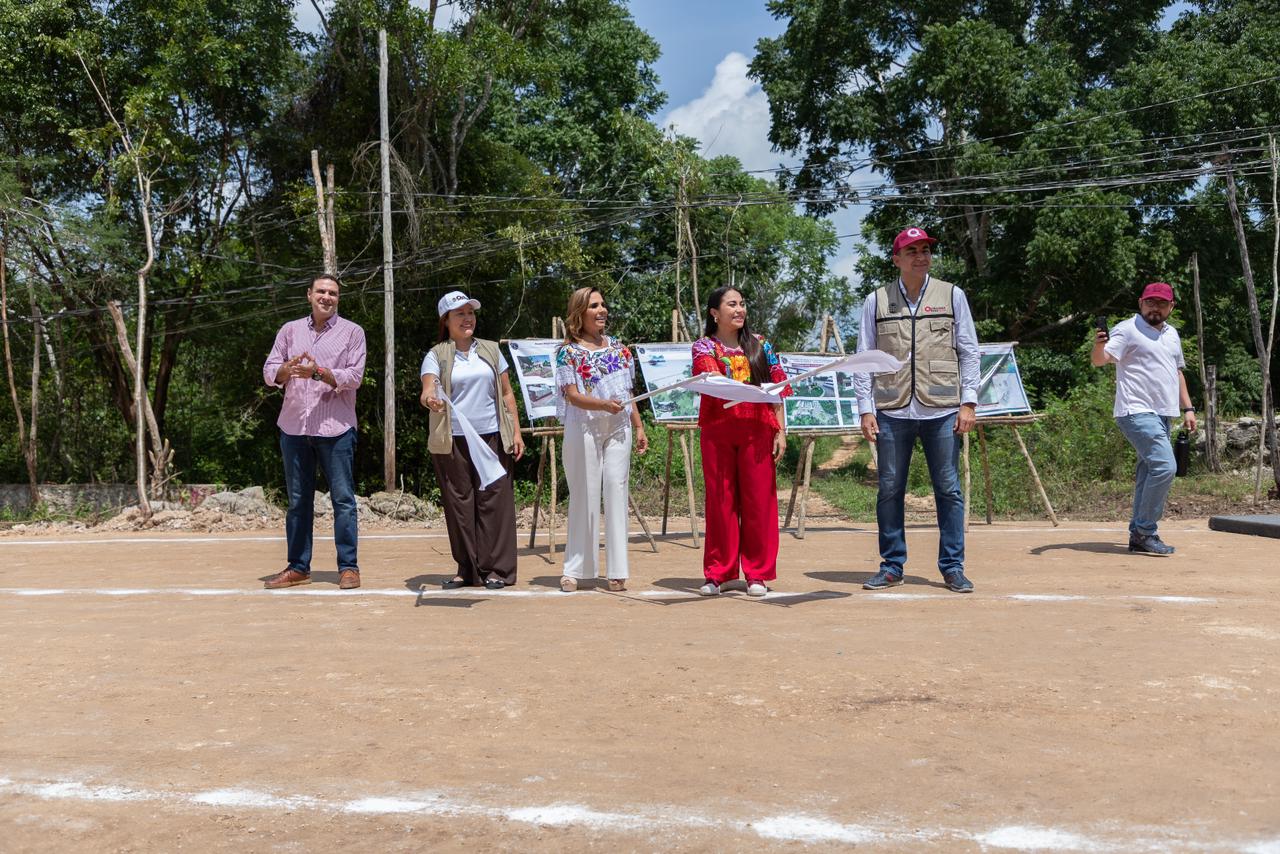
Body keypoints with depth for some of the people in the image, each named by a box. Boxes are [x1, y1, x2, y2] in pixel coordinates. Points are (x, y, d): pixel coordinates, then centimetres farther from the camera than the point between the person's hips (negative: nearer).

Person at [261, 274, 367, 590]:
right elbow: (269, 372, 8)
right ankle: (298, 567, 16)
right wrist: (288, 368, -13)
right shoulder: (290, 330, 13)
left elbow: (354, 376, -5)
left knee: (343, 498, -2)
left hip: (335, 427, -3)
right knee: (298, 500, 9)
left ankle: (348, 567, 4)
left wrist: (319, 372, -18)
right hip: (293, 427, 3)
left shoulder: (352, 332, 5)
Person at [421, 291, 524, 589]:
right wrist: (429, 399, -36)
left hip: (492, 438, 1)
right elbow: (428, 390, -12)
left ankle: (497, 569, 5)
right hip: (452, 441, -1)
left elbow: (507, 394, 13)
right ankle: (467, 570, 12)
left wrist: (516, 432, 5)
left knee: (494, 502, -1)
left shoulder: (491, 351, 12)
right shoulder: (436, 356, 5)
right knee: (459, 504, 2)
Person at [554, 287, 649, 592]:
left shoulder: (618, 347, 12)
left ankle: (617, 570, 5)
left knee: (617, 493, 1)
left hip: (618, 429, 4)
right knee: (584, 496, 1)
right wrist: (604, 404, -27)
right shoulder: (568, 351, -2)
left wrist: (639, 427, 12)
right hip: (584, 430, -4)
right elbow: (573, 395, -11)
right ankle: (574, 569, 11)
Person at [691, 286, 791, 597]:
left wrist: (781, 431, 2)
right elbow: (711, 380, -15)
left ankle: (757, 574, 10)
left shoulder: (761, 345, 11)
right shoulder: (704, 346, 4)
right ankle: (717, 574, 11)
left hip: (757, 431, 1)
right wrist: (748, 390, -33)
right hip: (717, 432, -1)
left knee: (759, 501, 1)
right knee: (720, 501, 2)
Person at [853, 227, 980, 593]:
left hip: (942, 411, 0)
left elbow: (969, 352, 8)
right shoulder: (876, 301, 8)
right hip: (892, 412, 0)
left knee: (949, 490, 3)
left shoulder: (952, 296, 8)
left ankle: (952, 567, 13)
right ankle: (892, 566, 16)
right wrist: (865, 408, -1)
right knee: (889, 490, 5)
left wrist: (968, 402, -1)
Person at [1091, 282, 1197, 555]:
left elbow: (1177, 372, 26)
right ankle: (1145, 531, -11)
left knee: (1149, 473, 10)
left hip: (1163, 416, 9)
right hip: (1137, 412, -8)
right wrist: (1099, 345, -41)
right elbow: (1099, 360, -18)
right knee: (1164, 466, -19)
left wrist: (1188, 408, 19)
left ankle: (1139, 536, 17)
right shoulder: (1127, 329, -6)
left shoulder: (1172, 334, 19)